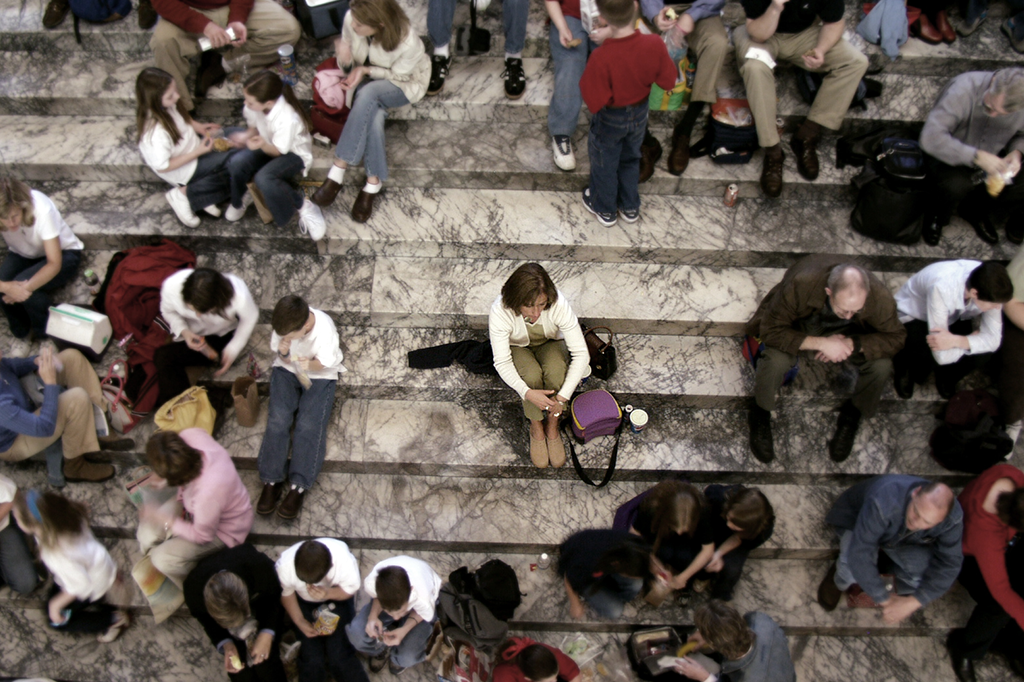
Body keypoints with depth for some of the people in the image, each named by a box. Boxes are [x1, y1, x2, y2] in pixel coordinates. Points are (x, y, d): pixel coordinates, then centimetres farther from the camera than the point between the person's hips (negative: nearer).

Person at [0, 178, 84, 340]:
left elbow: (54, 263, -30)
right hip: (22, 255, 4)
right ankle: (22, 333, 3)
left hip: (63, 254, -3)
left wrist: (25, 288, -43)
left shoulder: (42, 210, -35)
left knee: (24, 286, -30)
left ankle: (48, 333, -3)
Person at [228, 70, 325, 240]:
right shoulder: (255, 106, -18)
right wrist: (247, 135, -18)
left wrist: (263, 145, -44)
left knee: (263, 178, -35)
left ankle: (303, 207, -14)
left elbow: (278, 151, -23)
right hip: (268, 145, 6)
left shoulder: (287, 119, -35)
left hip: (294, 154, -6)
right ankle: (239, 200, 8)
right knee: (236, 163, -23)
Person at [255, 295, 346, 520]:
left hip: (319, 375, -3)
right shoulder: (283, 325, -19)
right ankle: (272, 480, -15)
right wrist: (283, 353, -28)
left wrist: (310, 364, -37)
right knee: (278, 419, -18)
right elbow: (282, 359, -4)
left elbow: (325, 364, -16)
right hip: (287, 370, 3)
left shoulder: (325, 328, -29)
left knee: (309, 425, -20)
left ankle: (298, 487, -21)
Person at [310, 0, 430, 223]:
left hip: (403, 85, -3)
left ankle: (338, 172, -31)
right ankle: (374, 182, -20)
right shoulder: (351, 19, -22)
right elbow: (348, 62, -8)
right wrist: (345, 59, -32)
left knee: (368, 93, -36)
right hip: (367, 79, 3)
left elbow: (397, 75, -15)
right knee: (373, 116, -32)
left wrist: (366, 70, -29)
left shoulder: (407, 43, -33)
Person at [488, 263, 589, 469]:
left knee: (556, 370, -32)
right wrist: (527, 393, -46)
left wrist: (563, 396, -37)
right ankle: (536, 429, -6)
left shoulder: (558, 304, -36)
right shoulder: (500, 311, -36)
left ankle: (552, 428, -9)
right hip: (518, 347, -1)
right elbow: (502, 362, -31)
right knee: (532, 375, -32)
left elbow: (581, 354, -32)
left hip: (550, 344, 1)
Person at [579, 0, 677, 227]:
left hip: (609, 120, -4)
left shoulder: (601, 58, -38)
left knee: (604, 164, 23)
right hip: (639, 114, 4)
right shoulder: (654, 45, -26)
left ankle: (605, 209, 44)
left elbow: (595, 100, -28)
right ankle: (630, 207, 47)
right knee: (631, 159, 29)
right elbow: (668, 80, -11)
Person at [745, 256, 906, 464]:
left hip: (845, 333, 3)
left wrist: (853, 344, -35)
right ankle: (761, 413, -1)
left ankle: (852, 414, 8)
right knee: (776, 360, -34)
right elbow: (771, 330, -34)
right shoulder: (801, 285, -41)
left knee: (881, 366, -25)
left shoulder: (879, 296, -33)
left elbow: (896, 337, -19)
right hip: (798, 325, -2)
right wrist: (820, 343, -42)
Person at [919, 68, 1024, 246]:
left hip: (992, 162, 5)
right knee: (955, 184, -37)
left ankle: (977, 212, 10)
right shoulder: (963, 89, -29)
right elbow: (931, 138, -37)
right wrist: (977, 157, -39)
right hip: (952, 158, -5)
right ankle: (935, 217, -1)